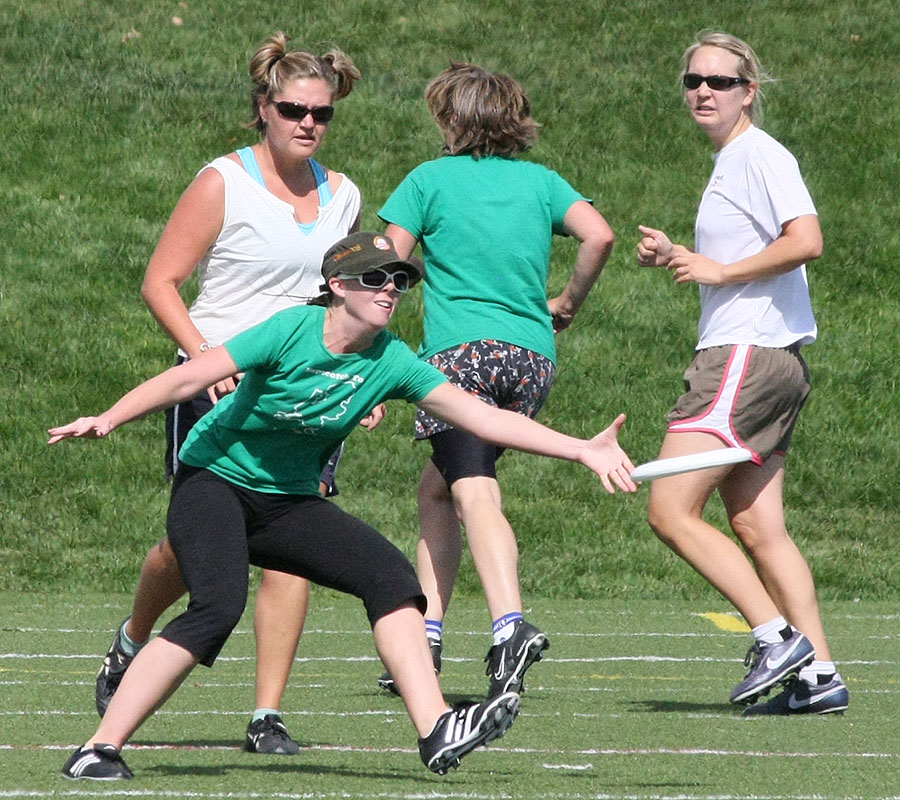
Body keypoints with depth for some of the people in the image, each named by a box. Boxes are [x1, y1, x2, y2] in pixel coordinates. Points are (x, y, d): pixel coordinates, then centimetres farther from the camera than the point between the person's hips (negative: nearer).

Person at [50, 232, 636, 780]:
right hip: (215, 481, -5)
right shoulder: (294, 330, -18)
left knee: (388, 573, -15)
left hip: (289, 503, 5)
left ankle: (436, 732, -20)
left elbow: (483, 417, -9)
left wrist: (582, 449, -15)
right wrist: (110, 419, -27)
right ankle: (100, 751, -23)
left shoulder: (392, 364, -7)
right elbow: (191, 378, -18)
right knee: (218, 606, -27)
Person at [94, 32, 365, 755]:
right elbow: (160, 282, -7)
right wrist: (207, 358, -20)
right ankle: (131, 643, 31)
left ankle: (268, 716, -5)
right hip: (218, 390, -4)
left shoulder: (342, 196, 11)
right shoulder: (223, 185, -6)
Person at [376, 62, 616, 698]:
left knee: (475, 493, -19)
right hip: (533, 358, 5)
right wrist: (568, 302, 13)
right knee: (436, 488, 20)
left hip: (462, 352, -5)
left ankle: (512, 625, -41)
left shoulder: (430, 180, 7)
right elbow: (599, 236, -2)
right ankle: (426, 633, 15)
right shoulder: (540, 180, 14)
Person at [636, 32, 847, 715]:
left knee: (671, 511, -13)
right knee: (756, 529, 5)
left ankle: (779, 639, -14)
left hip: (750, 353, -10)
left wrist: (719, 270, -14)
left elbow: (805, 241, -22)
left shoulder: (759, 155, -9)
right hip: (748, 357, 10)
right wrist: (676, 259, 16)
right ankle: (818, 676, 2)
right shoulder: (728, 163, 21)